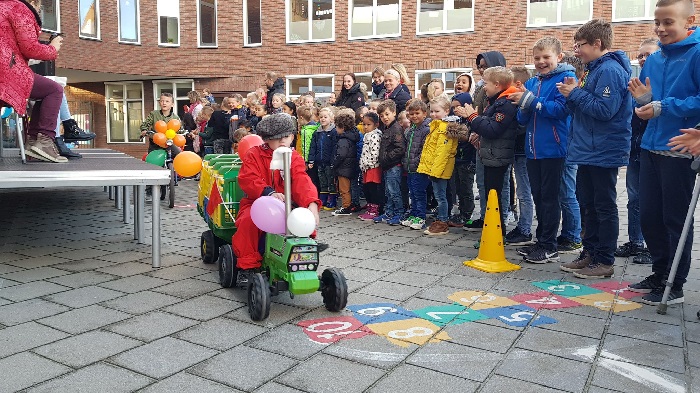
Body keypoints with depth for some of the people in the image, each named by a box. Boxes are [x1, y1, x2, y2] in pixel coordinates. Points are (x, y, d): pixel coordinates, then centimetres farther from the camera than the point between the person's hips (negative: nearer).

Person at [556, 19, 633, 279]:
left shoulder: (610, 70, -16)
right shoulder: (594, 69, 15)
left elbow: (604, 109, -25)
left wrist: (576, 94, -16)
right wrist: (573, 94, 1)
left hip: (604, 152, -10)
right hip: (589, 150, 10)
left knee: (604, 206, -1)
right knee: (588, 203, 15)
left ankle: (605, 261, 9)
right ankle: (590, 253, 26)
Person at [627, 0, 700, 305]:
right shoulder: (654, 59, 11)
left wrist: (662, 107, -19)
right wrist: (644, 98, -4)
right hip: (651, 147, 7)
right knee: (649, 215, 12)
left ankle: (674, 286, 15)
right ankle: (660, 274, 29)